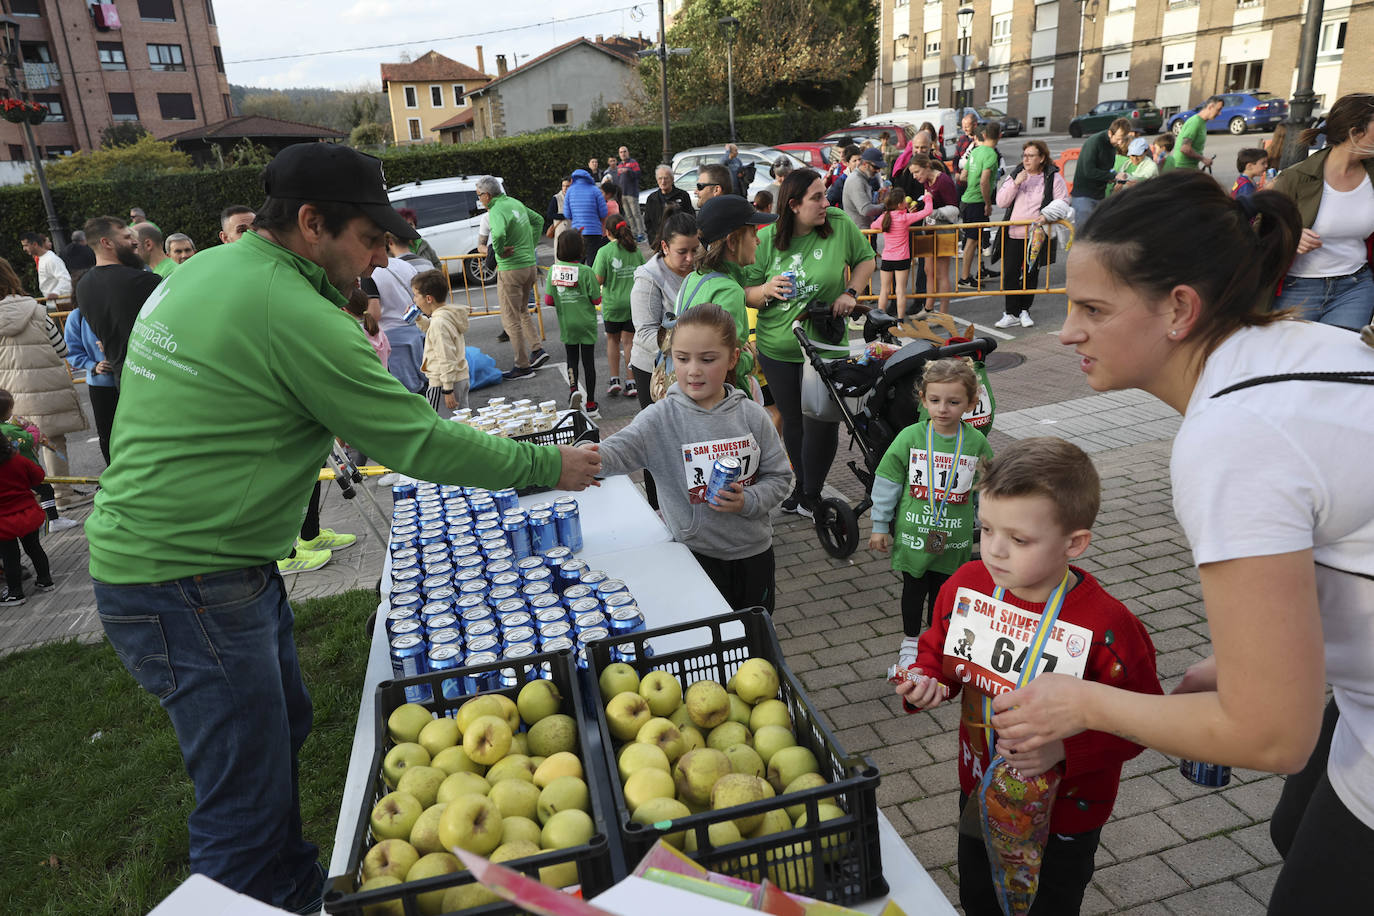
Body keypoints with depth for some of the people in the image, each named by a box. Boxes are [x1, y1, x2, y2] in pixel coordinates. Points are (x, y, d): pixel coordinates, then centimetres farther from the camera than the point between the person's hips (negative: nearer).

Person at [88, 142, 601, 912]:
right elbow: (419, 442, -19)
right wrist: (548, 464, -9)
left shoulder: (205, 269, 7)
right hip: (186, 585, -10)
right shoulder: (293, 315, -23)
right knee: (250, 798, 1)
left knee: (284, 727, 24)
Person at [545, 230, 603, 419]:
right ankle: (590, 405, 12)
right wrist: (599, 291, 9)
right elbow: (596, 300, -12)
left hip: (566, 324, 2)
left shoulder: (553, 271, -6)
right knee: (588, 361, 7)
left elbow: (548, 300, -4)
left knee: (572, 358, 19)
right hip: (586, 323, -2)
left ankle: (573, 388, -7)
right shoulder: (586, 272, -15)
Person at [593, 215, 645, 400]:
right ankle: (631, 383, 6)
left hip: (612, 303, -2)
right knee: (629, 340, 7)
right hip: (633, 302, 2)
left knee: (612, 339, 15)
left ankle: (615, 380, 14)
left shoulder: (605, 251, -10)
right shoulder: (635, 251, 1)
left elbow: (599, 280, -13)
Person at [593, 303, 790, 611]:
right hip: (696, 554, -3)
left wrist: (748, 501, -19)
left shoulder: (751, 416, -7)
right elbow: (618, 450, -29)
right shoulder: (661, 418, -14)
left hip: (754, 551, 3)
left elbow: (778, 476, 0)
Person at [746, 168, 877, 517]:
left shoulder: (840, 225, -7)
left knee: (821, 424, -1)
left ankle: (811, 497, 20)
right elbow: (746, 295, -1)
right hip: (777, 349, 1)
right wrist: (766, 290, -22)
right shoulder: (765, 239, -6)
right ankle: (801, 485, 37)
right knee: (793, 421, 15)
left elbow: (867, 259, 9)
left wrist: (850, 293, -6)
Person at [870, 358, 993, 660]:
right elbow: (887, 482, -4)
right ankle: (910, 642, 36)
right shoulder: (910, 437, -12)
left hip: (954, 538, 1)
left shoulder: (976, 442, -8)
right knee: (914, 589, 15)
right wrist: (880, 526, -1)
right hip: (913, 533, -1)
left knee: (943, 590, 17)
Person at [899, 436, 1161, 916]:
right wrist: (926, 682, -19)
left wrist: (1065, 749, -34)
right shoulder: (966, 585, -16)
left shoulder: (1106, 626, -30)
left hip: (1063, 817, -4)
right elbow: (938, 651, 1)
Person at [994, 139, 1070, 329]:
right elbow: (1001, 201, 0)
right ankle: (1011, 313, 7)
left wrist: (1047, 215, -19)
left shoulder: (1053, 178, 1)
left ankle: (1024, 310, 21)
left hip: (1037, 234, -1)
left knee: (1031, 274, 7)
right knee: (1010, 273, -2)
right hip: (1014, 234, 2)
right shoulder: (1015, 174, 9)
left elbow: (1062, 203, 0)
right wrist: (1015, 183, -13)